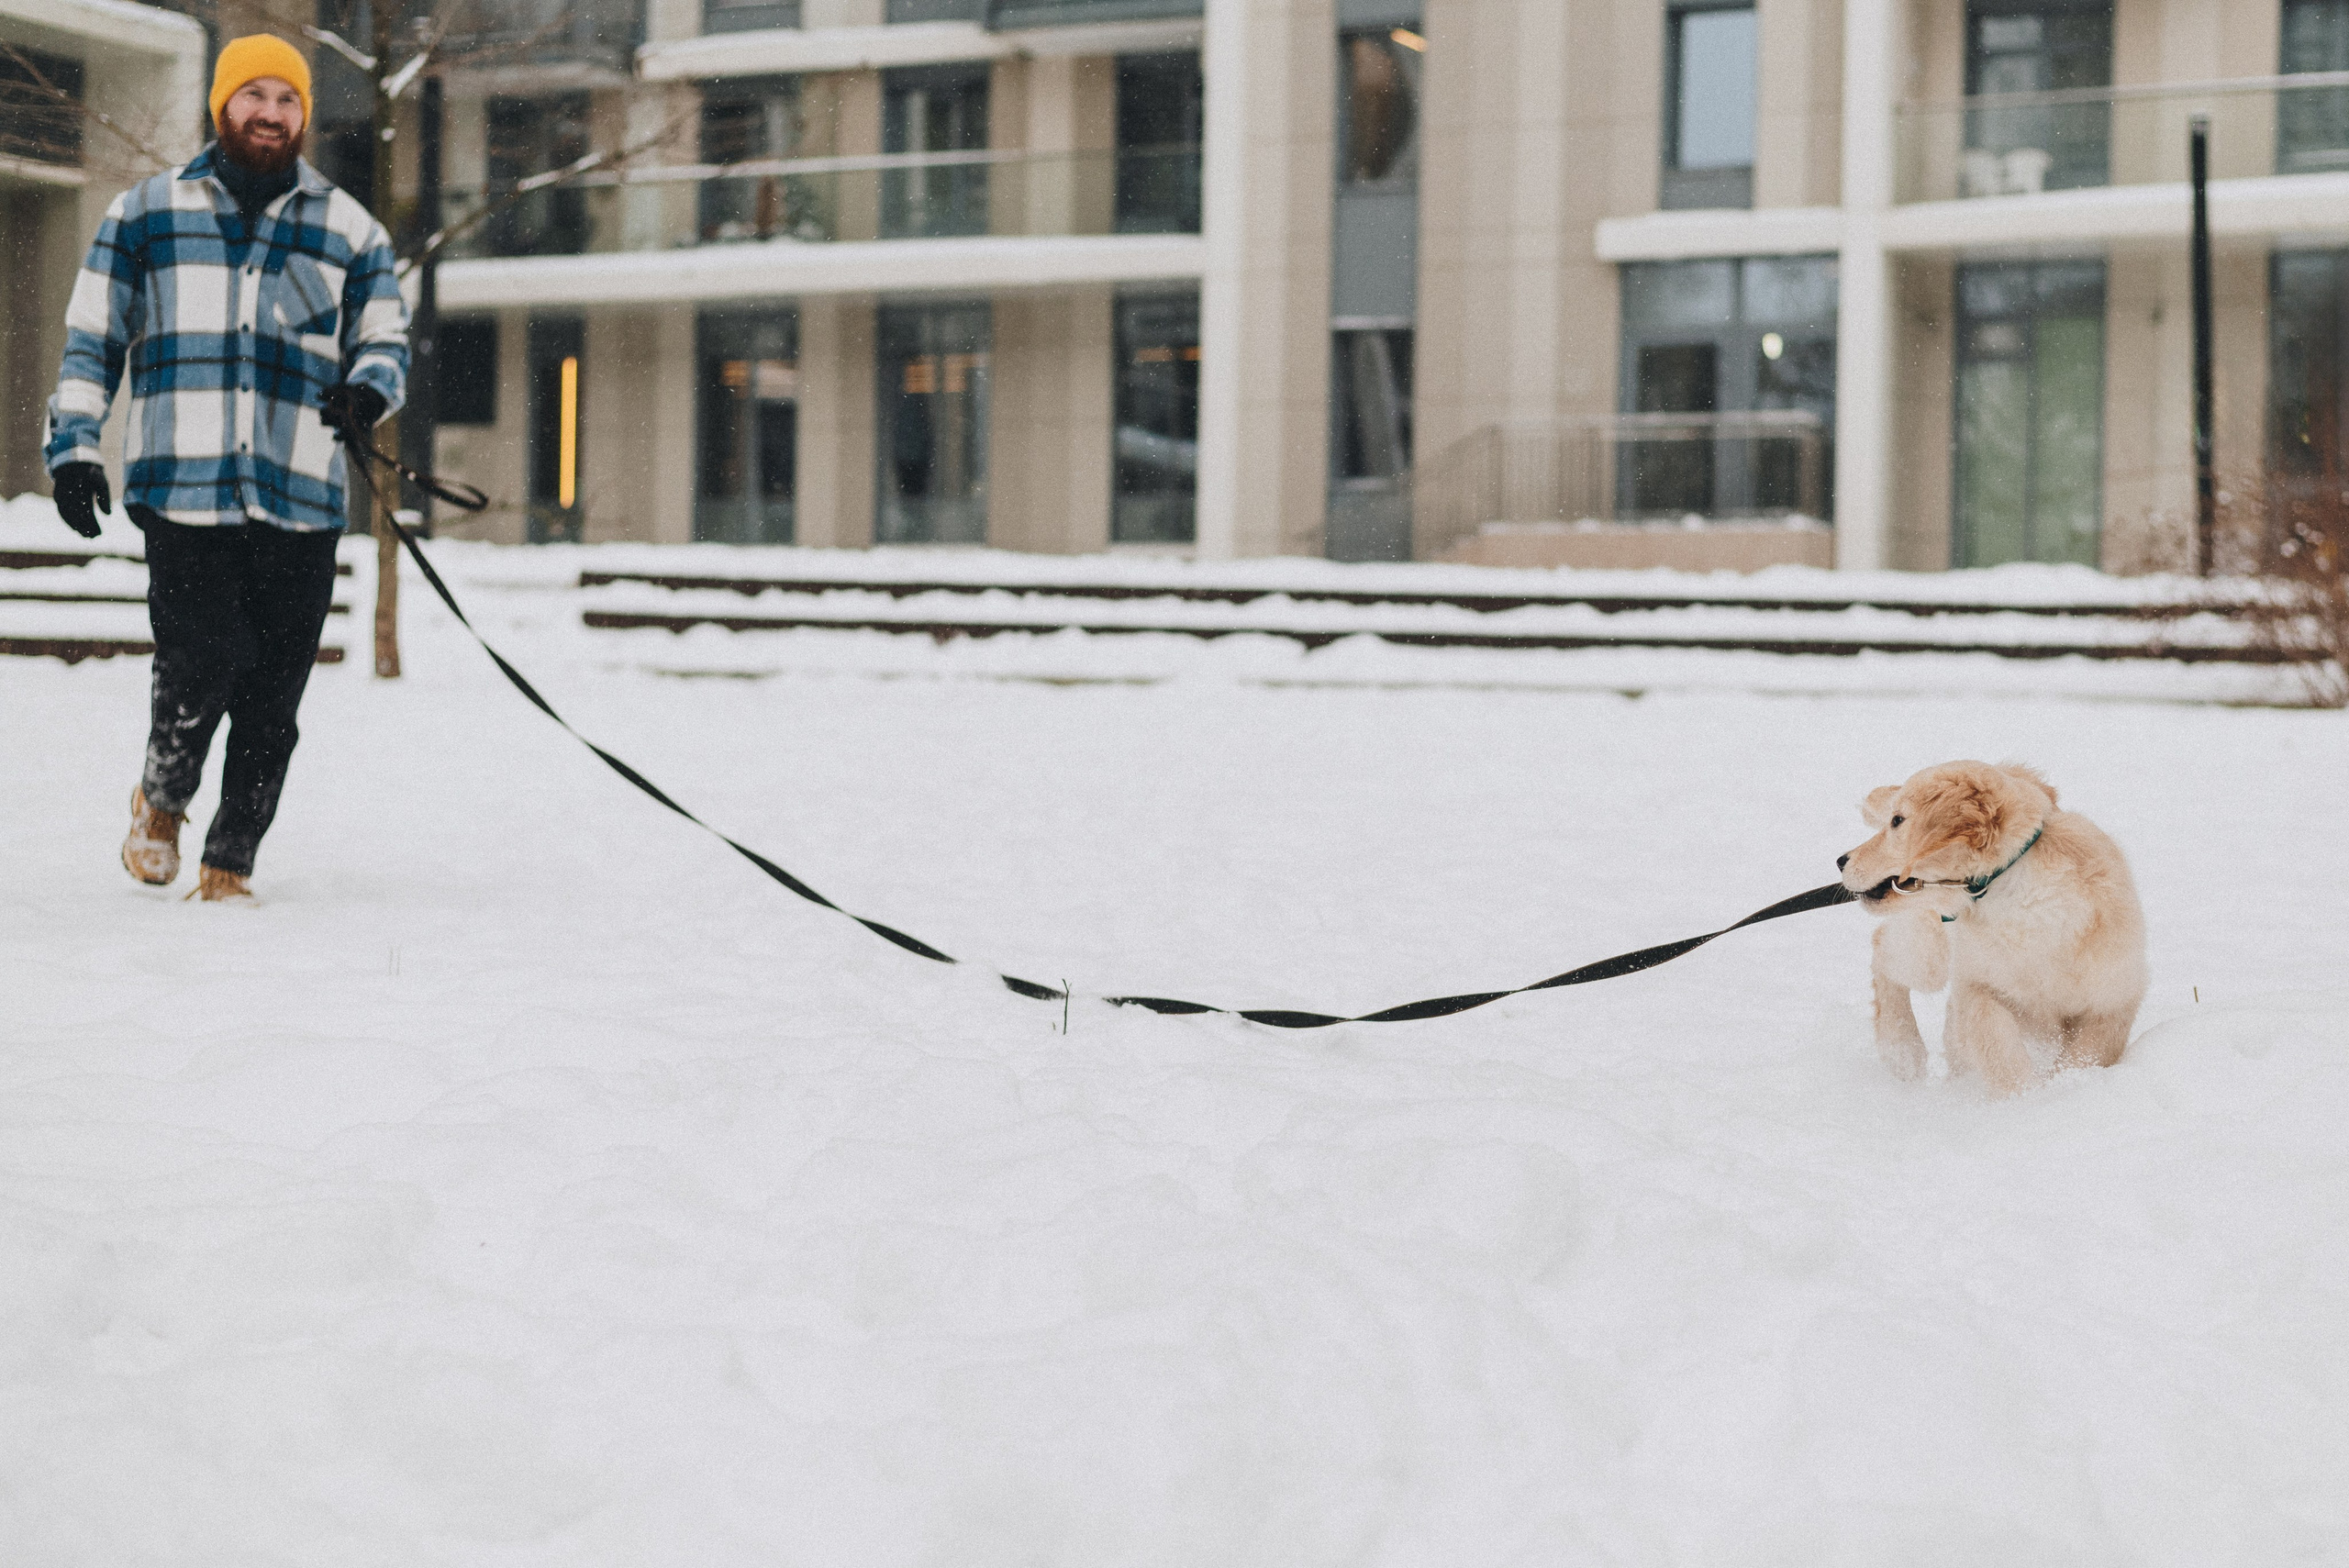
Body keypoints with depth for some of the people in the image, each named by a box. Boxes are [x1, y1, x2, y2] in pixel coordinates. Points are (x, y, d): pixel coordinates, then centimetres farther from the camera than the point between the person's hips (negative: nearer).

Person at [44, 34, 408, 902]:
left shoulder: (350, 231, 13)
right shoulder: (146, 212, 11)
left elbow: (386, 340, 16)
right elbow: (91, 340, 14)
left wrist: (368, 390, -7)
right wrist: (72, 446, 5)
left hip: (300, 504, 2)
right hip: (182, 490, -1)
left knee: (271, 703, 0)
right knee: (199, 669, -12)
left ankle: (229, 865, 14)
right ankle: (161, 800, 18)